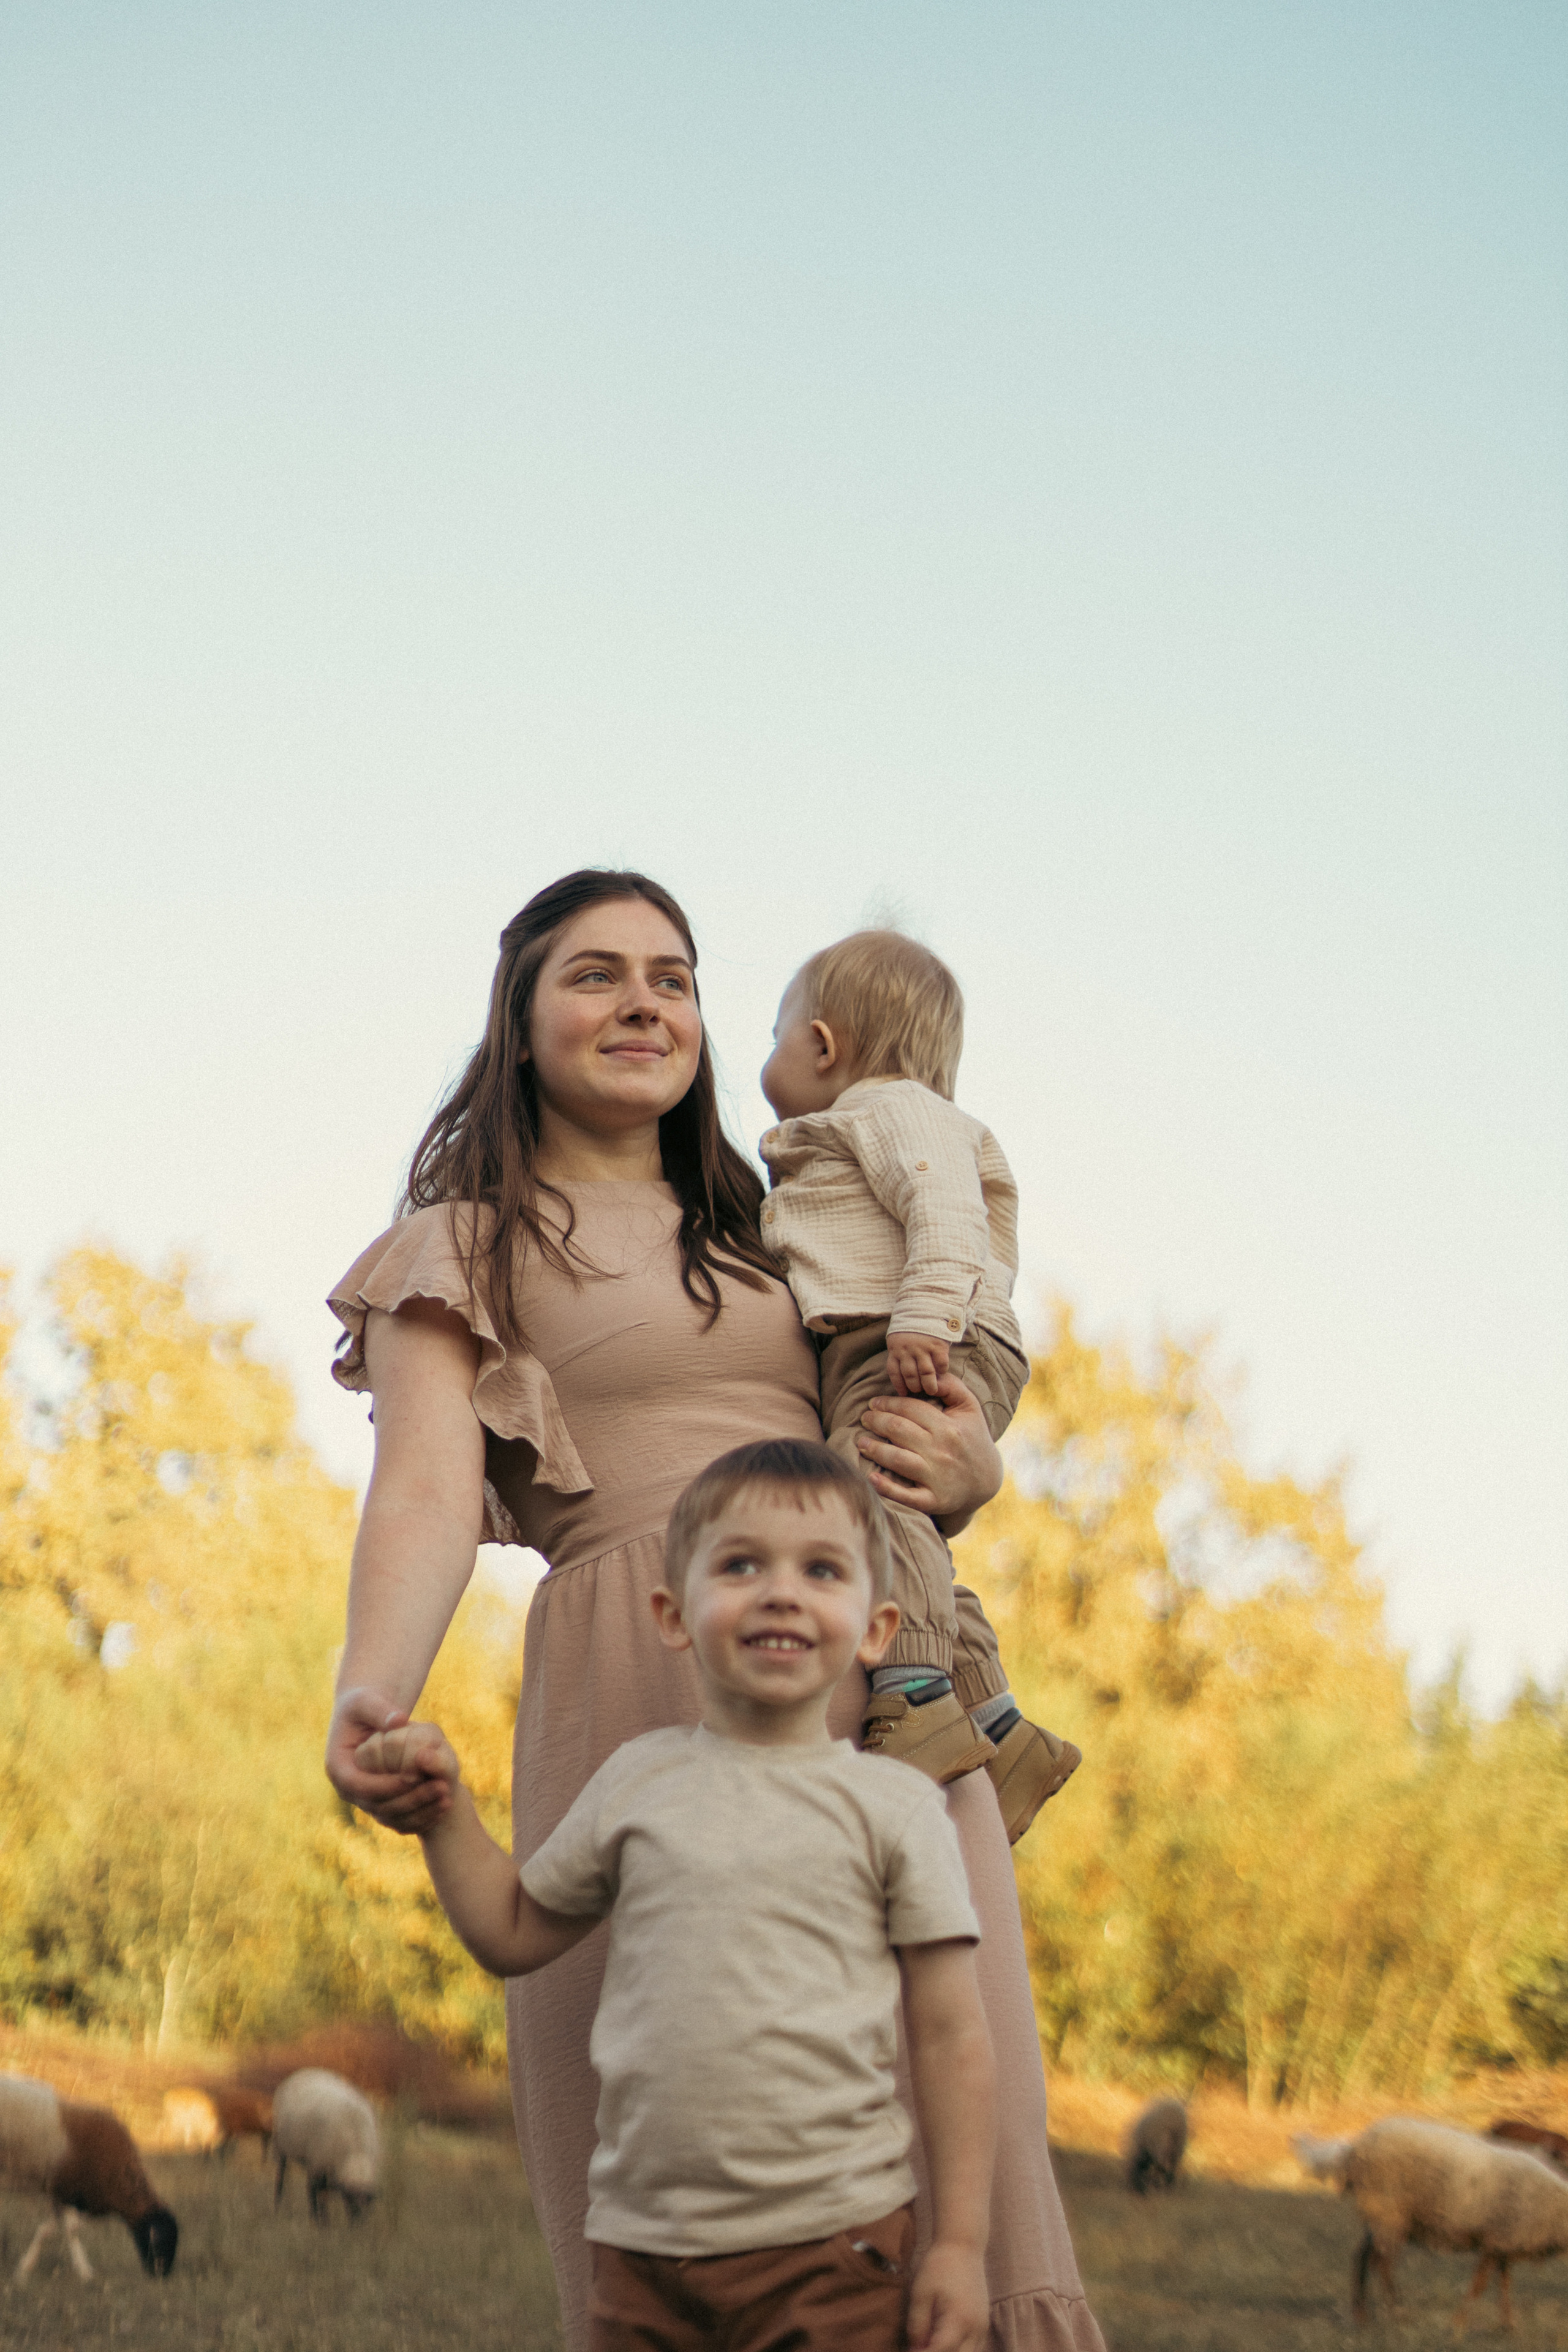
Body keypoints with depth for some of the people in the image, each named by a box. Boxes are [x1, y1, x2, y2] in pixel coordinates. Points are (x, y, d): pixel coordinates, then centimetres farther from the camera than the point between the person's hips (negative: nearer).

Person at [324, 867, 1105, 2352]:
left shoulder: (759, 1228, 26)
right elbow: (424, 1494, -4)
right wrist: (371, 1699, -24)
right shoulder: (469, 1247, 12)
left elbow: (925, 1448, 27)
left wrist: (968, 1476, 2)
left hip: (867, 1675, 4)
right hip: (647, 1689, -4)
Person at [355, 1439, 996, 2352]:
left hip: (831, 2242, -3)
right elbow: (515, 1932, 21)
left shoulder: (893, 1806, 0)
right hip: (643, 2244, 3)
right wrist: (446, 1806, 7)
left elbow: (951, 2037, 1)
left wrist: (961, 2243, -3)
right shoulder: (639, 1780, 8)